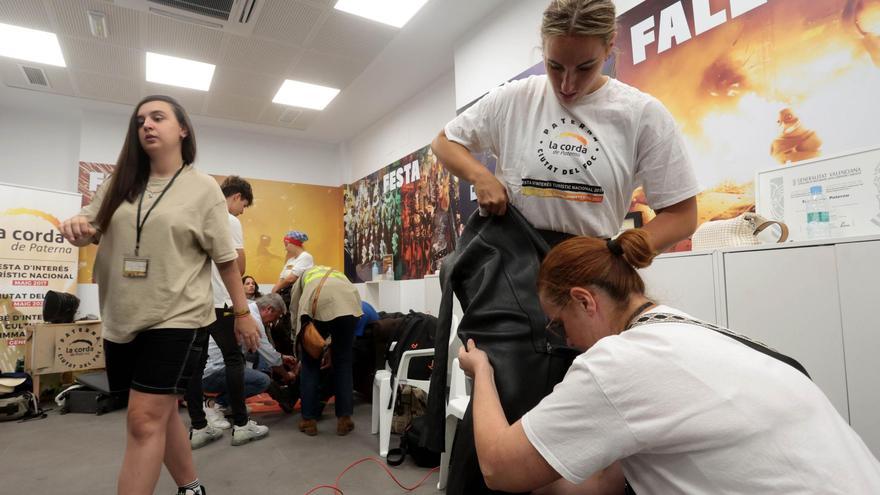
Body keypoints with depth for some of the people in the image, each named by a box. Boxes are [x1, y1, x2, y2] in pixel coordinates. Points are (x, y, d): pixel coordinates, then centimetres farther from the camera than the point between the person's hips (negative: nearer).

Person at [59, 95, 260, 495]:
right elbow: (88, 232, 17)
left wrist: (242, 313, -1)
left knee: (145, 420, -9)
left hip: (176, 317, -5)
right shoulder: (120, 183, 10)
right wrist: (75, 226, -8)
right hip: (121, 319, 6)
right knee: (161, 414, 15)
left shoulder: (202, 188, -3)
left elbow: (225, 258, -2)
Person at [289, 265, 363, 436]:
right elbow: (338, 325, 40)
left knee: (310, 363, 17)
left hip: (316, 304, -2)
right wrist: (330, 349, 47)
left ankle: (309, 420, 23)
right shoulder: (339, 275, 43)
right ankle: (344, 419, 22)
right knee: (343, 362, 19)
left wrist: (303, 344, 35)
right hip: (347, 303, 2)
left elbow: (294, 314, 28)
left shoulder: (303, 276, 39)